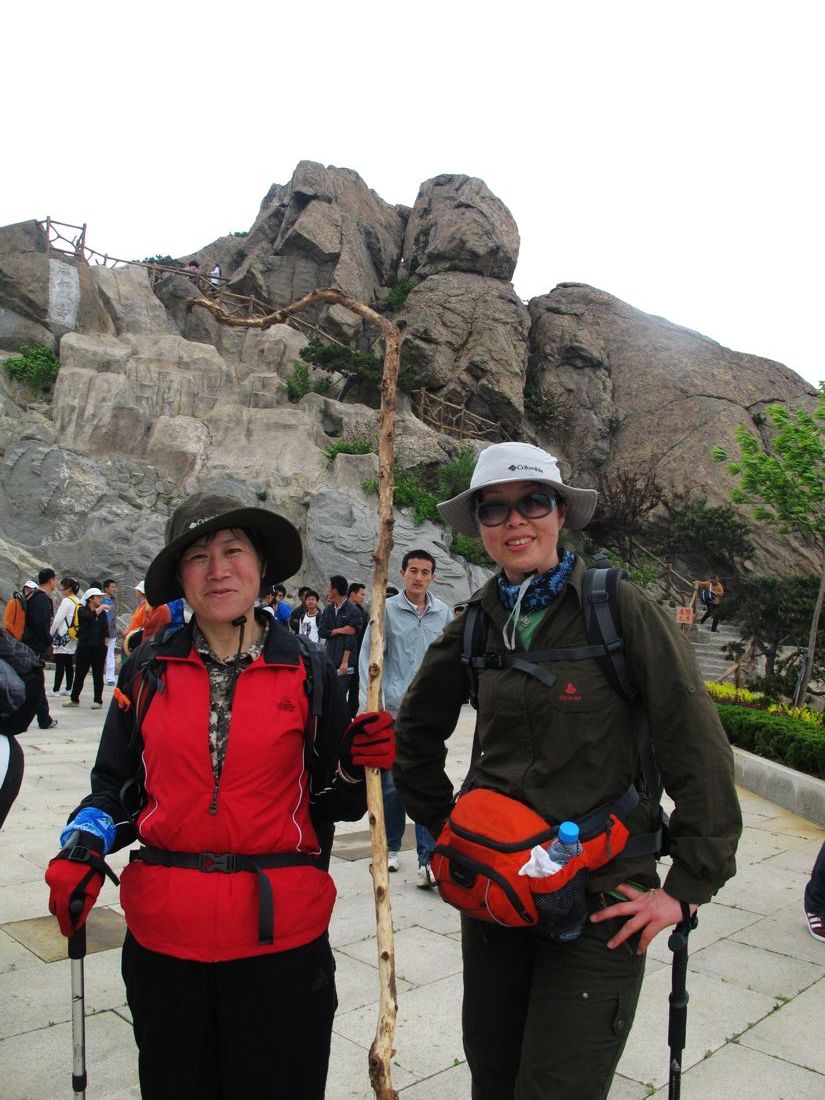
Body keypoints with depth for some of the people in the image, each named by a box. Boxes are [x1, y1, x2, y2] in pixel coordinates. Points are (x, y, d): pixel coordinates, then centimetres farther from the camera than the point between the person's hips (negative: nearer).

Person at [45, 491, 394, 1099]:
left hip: (281, 934, -1)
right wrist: (83, 848, -8)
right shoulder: (149, 670, 0)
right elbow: (116, 786, 10)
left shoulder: (307, 671, -3)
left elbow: (331, 804, 2)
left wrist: (356, 765, -18)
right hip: (163, 934, 2)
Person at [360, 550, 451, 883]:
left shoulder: (443, 612, 5)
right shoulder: (387, 610, -2)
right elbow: (369, 657, -2)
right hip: (393, 712, -1)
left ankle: (428, 859, 2)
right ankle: (391, 847, 29)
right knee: (391, 784, 9)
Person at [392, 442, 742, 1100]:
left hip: (601, 897, -4)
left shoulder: (621, 609, -13)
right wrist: (443, 824, 11)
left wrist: (688, 888, -10)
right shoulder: (477, 623, 1)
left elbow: (701, 755, -12)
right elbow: (416, 734, 15)